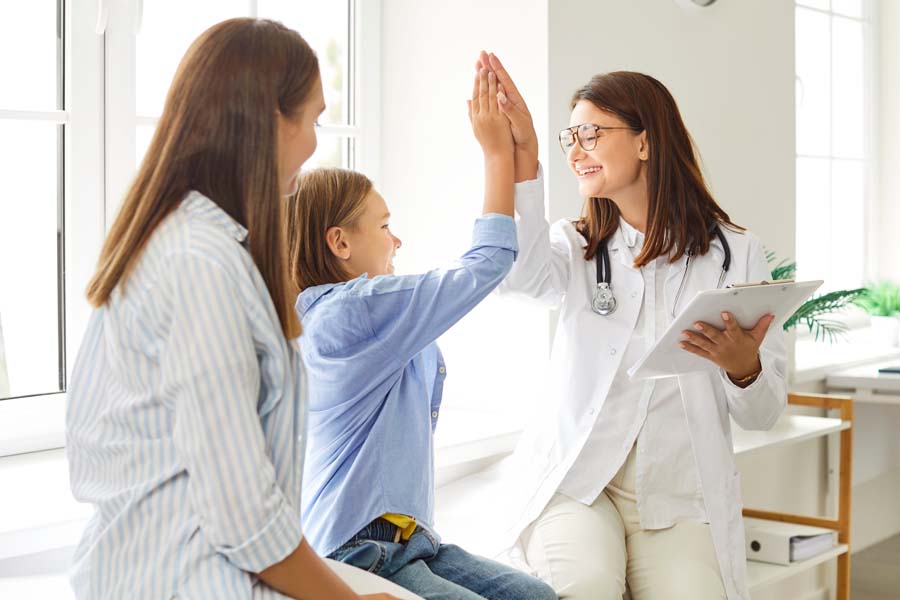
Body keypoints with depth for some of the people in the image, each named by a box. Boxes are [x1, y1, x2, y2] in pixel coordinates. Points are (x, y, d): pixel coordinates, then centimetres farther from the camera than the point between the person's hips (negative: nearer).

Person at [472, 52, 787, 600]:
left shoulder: (736, 254, 6)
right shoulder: (576, 247, 11)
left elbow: (764, 413, 5)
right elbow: (520, 274, -17)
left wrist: (744, 366, -18)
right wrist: (523, 158, -26)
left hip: (682, 496, 0)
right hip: (576, 482, 0)